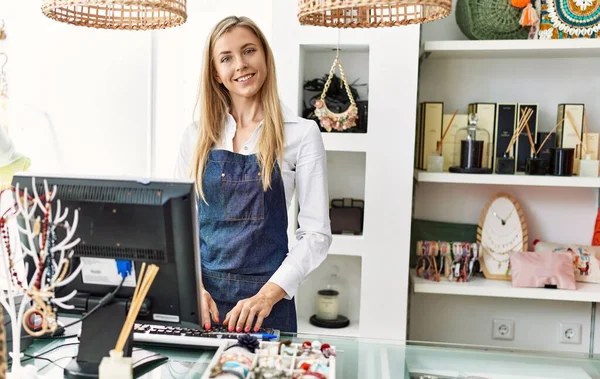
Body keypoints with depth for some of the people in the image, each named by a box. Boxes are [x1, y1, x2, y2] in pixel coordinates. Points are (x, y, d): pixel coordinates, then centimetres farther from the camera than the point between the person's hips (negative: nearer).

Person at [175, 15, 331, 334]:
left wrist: (267, 295, -17)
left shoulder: (301, 133, -6)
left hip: (266, 299, -2)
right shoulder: (197, 135, 3)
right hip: (200, 297, 3)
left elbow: (316, 234, -8)